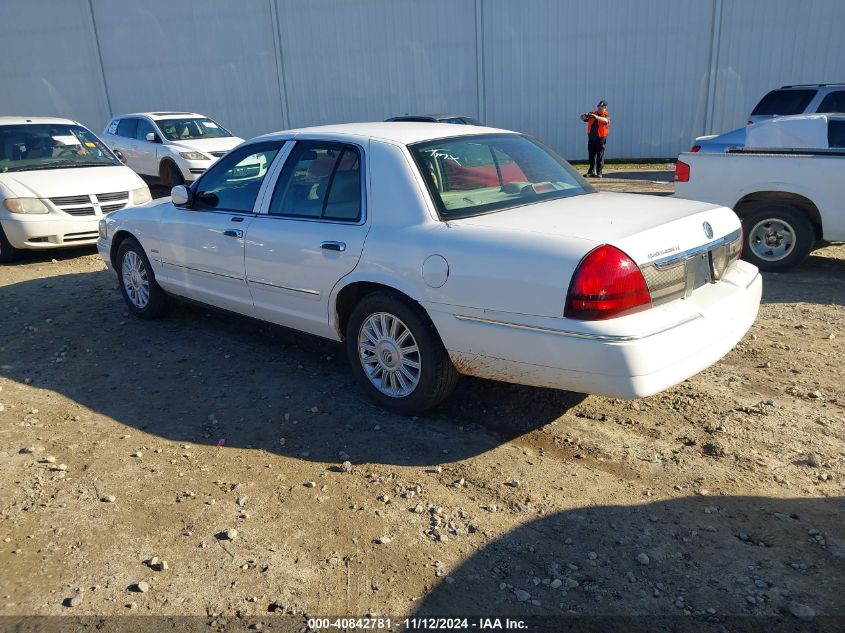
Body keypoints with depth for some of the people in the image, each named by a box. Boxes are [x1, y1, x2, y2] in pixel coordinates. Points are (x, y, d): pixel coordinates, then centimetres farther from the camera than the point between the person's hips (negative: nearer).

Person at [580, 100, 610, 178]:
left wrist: (595, 116, -41)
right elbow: (582, 118, 4)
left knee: (600, 156, -3)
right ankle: (591, 172, 18)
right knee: (591, 155, 9)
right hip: (591, 138, 4)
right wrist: (585, 116, -21)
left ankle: (599, 173, -1)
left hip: (600, 138, -4)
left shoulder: (606, 115, -2)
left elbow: (605, 120, -26)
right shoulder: (592, 113, 10)